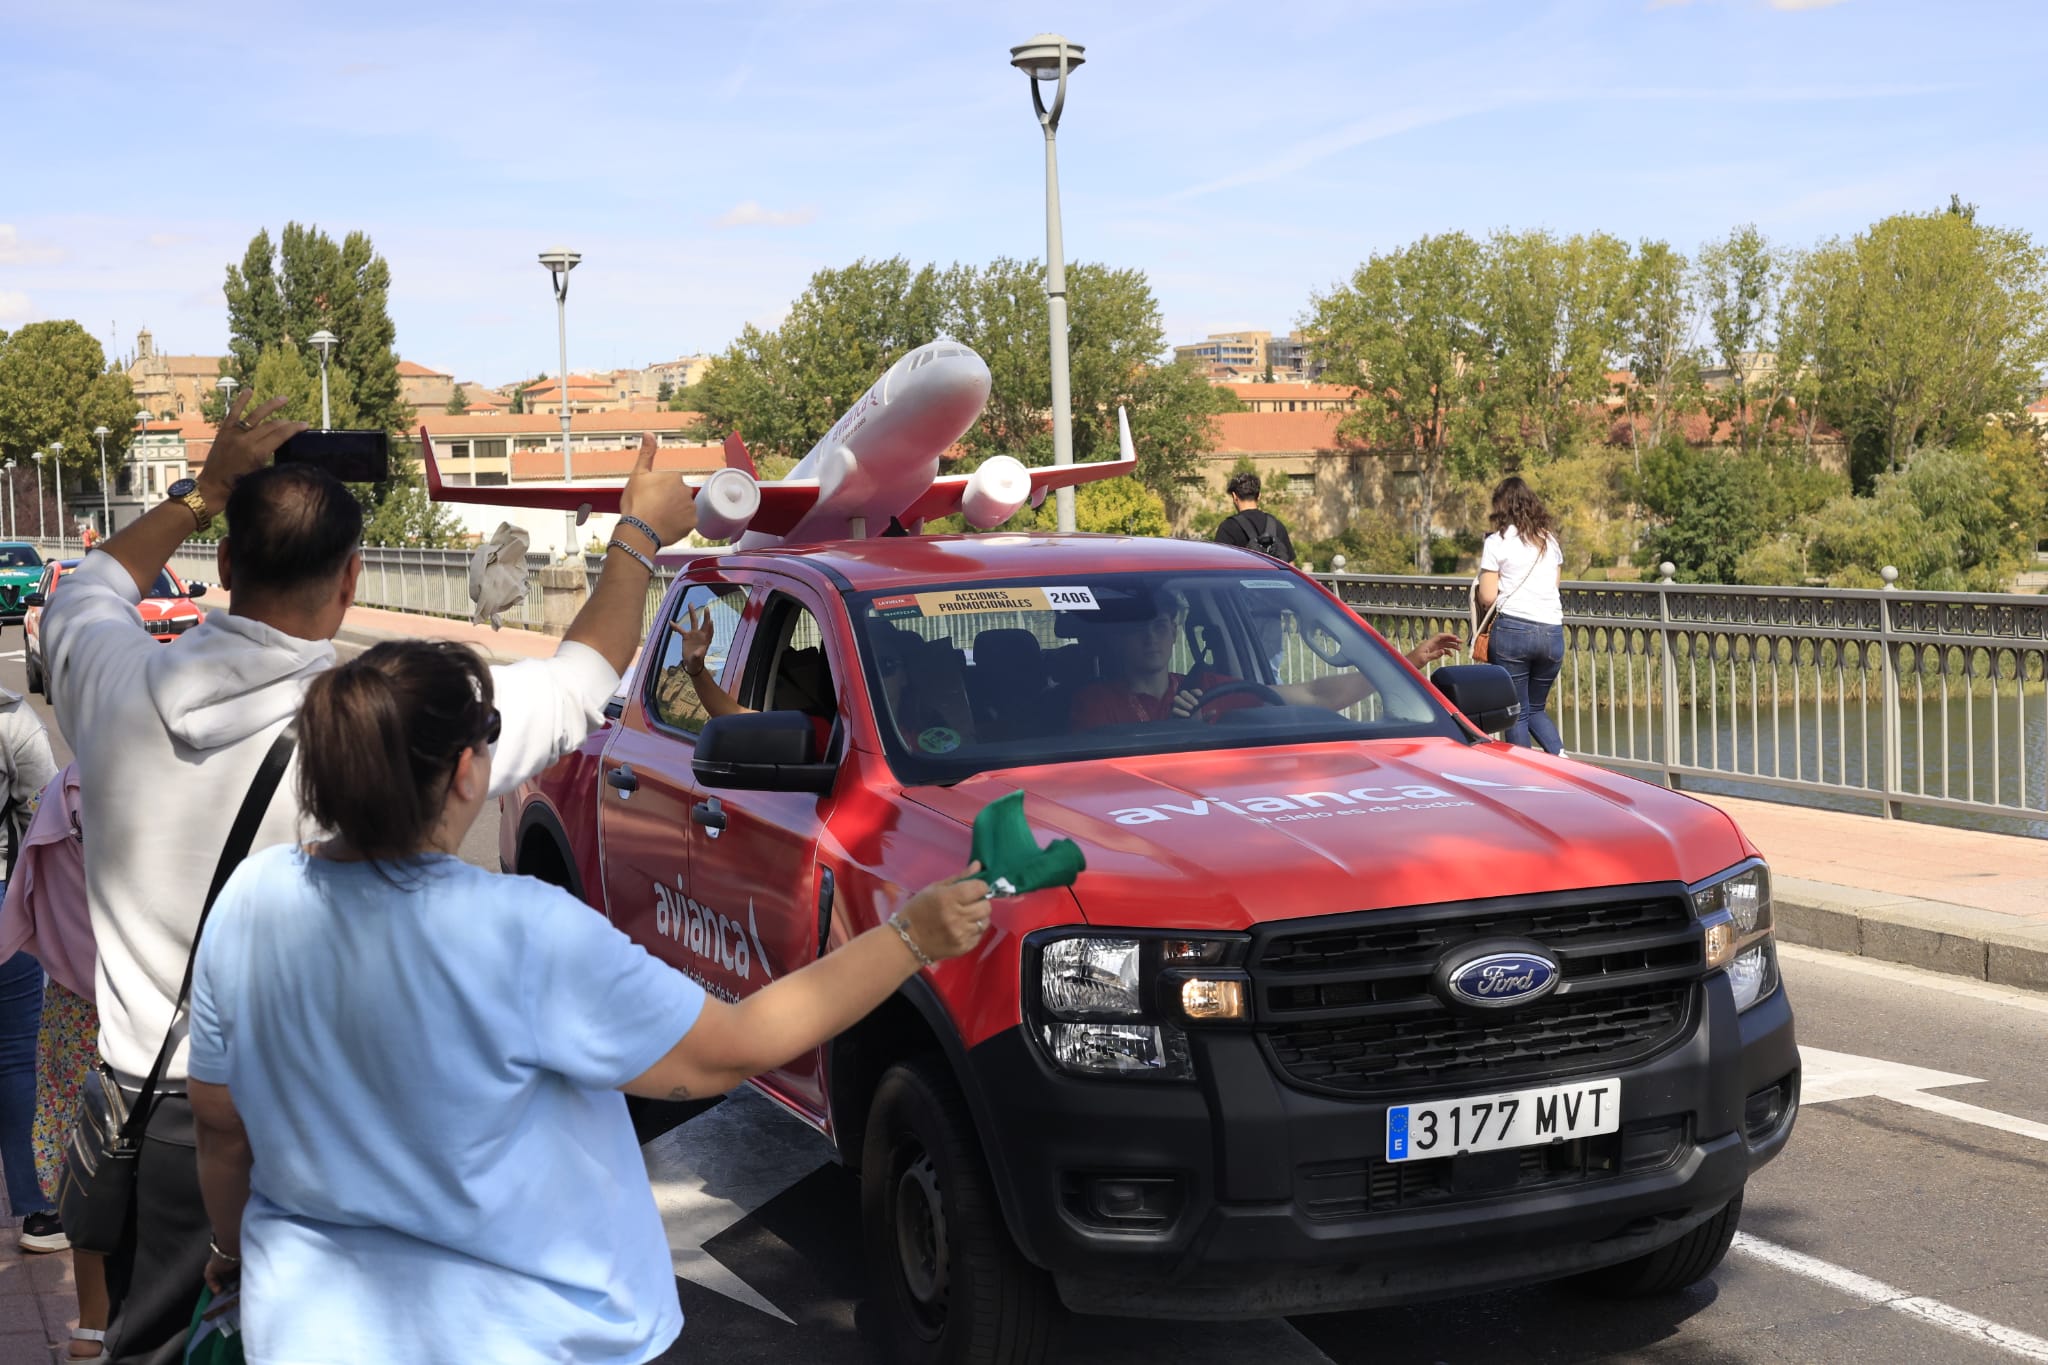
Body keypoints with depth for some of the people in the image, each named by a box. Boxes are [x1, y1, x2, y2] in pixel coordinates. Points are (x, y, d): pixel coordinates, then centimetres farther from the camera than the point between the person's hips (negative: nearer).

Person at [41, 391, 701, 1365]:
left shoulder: (118, 686, -10)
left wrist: (203, 494, 23)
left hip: (147, 1111, 3)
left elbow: (90, 592, 18)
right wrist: (640, 534, 10)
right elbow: (583, 683, -4)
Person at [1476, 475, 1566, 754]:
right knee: (1537, 708, 17)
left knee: (1517, 712, 3)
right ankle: (1560, 756, -6)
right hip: (1552, 631, 5)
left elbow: (1488, 597, -5)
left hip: (1512, 629, -5)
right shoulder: (1551, 540, 13)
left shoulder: (1497, 542, -2)